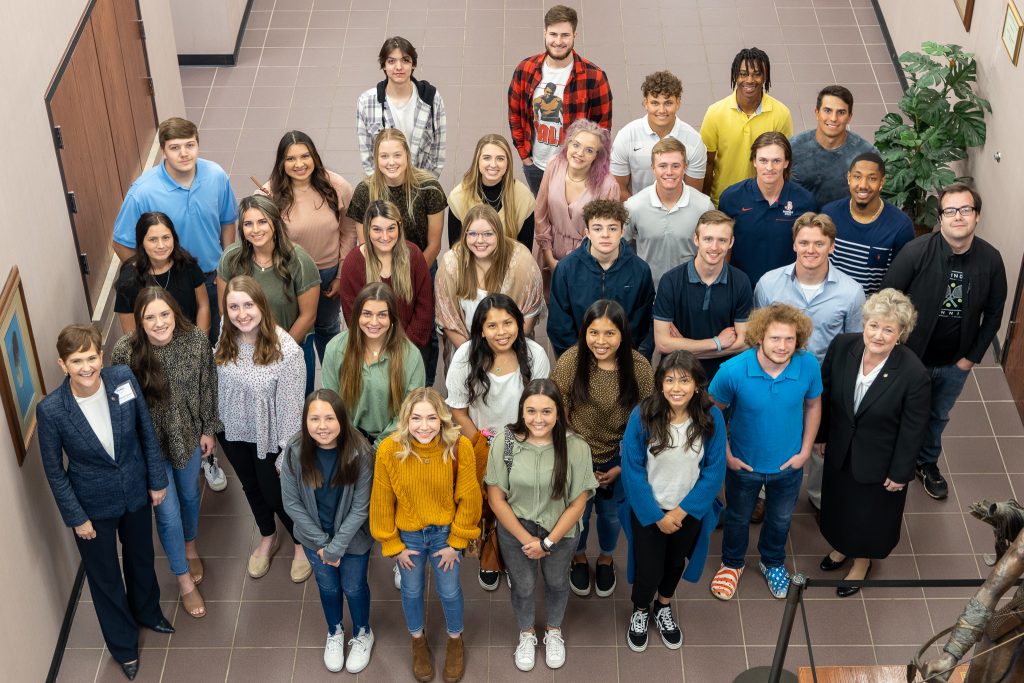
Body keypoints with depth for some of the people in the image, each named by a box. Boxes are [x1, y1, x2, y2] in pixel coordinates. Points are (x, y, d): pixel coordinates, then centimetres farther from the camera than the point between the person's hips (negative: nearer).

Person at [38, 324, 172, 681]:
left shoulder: (123, 379, -22)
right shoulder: (51, 410, -28)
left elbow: (147, 431, -6)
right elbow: (54, 470, -14)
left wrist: (157, 479, 1)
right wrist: (76, 518, -9)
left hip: (135, 491, 3)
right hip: (94, 504, -3)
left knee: (141, 557, 28)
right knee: (105, 577, 18)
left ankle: (147, 612, 60)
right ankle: (123, 645, 45)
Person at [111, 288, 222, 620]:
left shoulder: (196, 340, -21)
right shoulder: (124, 351, -27)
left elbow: (208, 386, -5)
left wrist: (209, 429, 3)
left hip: (189, 434, 2)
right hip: (150, 442, -2)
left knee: (190, 494, 26)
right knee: (167, 513, 8)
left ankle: (190, 547, 57)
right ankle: (185, 582, 31)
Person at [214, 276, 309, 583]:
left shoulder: (286, 350, -30)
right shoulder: (225, 341, -14)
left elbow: (291, 405, -21)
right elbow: (218, 385, 2)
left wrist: (288, 453, -15)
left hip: (269, 436, -5)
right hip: (233, 432, 5)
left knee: (275, 493, 14)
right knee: (251, 488, 26)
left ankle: (303, 542, 43)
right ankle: (268, 538, 53)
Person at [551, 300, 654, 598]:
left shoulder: (640, 368, -22)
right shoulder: (569, 363, -24)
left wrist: (621, 467, -8)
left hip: (619, 459, 1)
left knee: (611, 513, 24)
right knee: (578, 512, 22)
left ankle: (606, 559, 54)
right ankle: (579, 558, 53)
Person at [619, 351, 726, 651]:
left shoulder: (711, 418, -20)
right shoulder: (642, 416, -24)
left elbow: (714, 472, -13)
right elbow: (632, 469, -16)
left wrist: (681, 511, -15)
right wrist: (656, 516, -14)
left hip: (689, 510, 2)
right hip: (648, 509, -2)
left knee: (676, 561, 25)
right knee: (648, 569, 8)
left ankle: (663, 607, 55)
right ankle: (640, 610, 43)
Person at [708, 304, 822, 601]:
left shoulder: (808, 366, -26)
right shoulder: (733, 371, -33)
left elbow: (813, 405, -5)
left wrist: (805, 450, -4)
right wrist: (726, 455, -11)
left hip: (788, 464, 2)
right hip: (744, 464, -2)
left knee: (780, 519, 29)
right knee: (738, 518, 26)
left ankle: (772, 563, 59)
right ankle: (732, 563, 56)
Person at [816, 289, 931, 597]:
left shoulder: (914, 374, -32)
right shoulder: (842, 346, -21)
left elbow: (912, 430, -19)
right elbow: (824, 394, -4)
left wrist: (900, 473, -10)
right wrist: (820, 434, 6)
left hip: (879, 458, -4)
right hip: (840, 448, 4)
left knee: (871, 511, 21)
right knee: (839, 500, 28)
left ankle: (862, 560, 51)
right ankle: (843, 546, 59)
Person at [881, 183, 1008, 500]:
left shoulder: (991, 260, -13)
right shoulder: (917, 251, -24)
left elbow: (993, 313, 0)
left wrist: (972, 357, -2)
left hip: (955, 364, 3)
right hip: (909, 357, -3)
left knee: (938, 417, 27)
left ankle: (927, 463, 52)